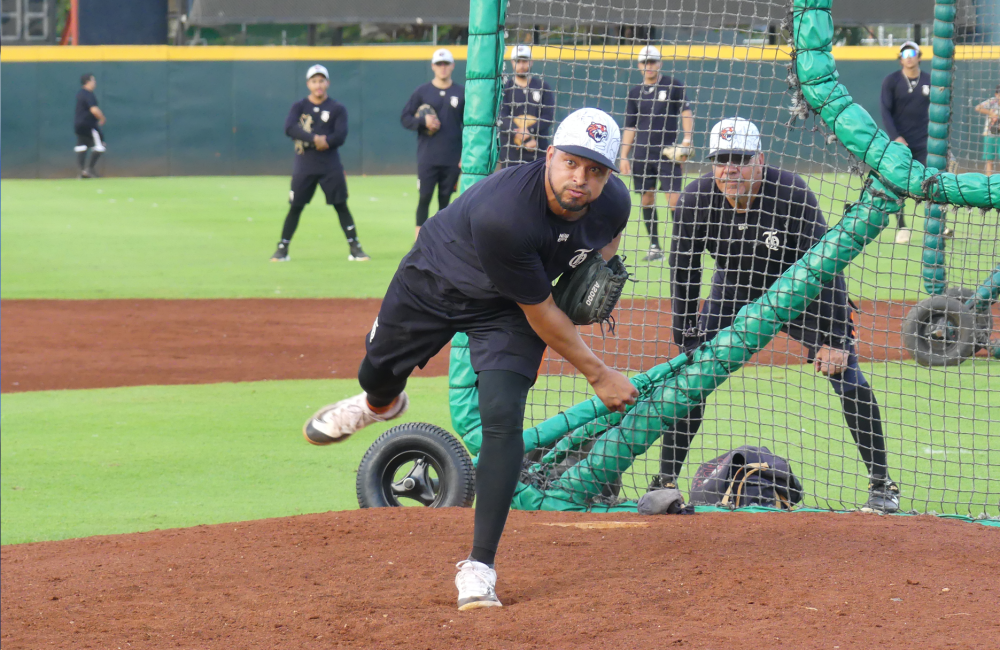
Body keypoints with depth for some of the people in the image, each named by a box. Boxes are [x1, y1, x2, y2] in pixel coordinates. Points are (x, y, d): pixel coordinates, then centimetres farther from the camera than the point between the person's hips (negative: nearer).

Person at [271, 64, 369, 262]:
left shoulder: (337, 109, 4)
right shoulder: (299, 106, 5)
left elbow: (340, 136, -8)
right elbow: (289, 128, -14)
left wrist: (323, 142, -22)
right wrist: (314, 139, -24)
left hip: (330, 166, 0)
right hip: (304, 165, 0)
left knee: (341, 206, -1)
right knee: (295, 207, 1)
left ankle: (354, 248, 2)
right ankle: (282, 249, 7)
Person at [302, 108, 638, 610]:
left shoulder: (613, 201, -25)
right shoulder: (504, 214, -43)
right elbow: (540, 314, -31)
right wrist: (598, 375, -24)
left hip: (504, 313, 3)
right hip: (434, 283, -2)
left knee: (502, 419, -17)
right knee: (378, 375, 21)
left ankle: (479, 568, -9)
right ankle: (380, 405, 64)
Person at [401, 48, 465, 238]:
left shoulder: (461, 93, 5)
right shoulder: (422, 92, 3)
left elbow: (468, 125, 7)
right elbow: (405, 117, 4)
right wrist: (423, 121, -15)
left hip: (452, 158, 1)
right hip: (427, 157, -1)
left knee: (445, 199, 6)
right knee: (424, 197, -4)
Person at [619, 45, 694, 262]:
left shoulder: (673, 85, 2)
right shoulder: (635, 92, 11)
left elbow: (686, 112, 0)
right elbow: (630, 127, 13)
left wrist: (687, 137, -15)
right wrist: (624, 156, 7)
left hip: (668, 153, -3)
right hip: (642, 154, 3)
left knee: (674, 199, -12)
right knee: (647, 200, 4)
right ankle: (654, 247, 12)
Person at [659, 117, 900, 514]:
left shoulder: (792, 194, -29)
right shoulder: (696, 200, -20)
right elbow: (683, 274, -10)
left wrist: (834, 339, -31)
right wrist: (687, 339, -14)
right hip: (733, 295, 3)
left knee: (847, 377, -14)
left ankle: (881, 483, -1)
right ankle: (665, 481, 3)